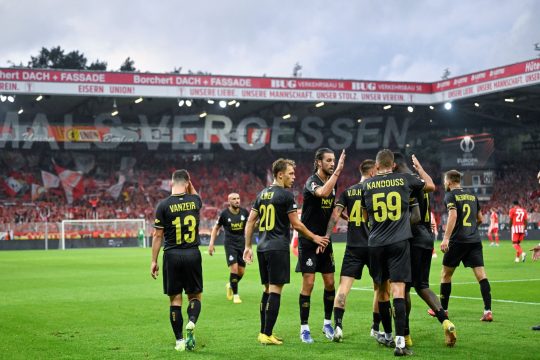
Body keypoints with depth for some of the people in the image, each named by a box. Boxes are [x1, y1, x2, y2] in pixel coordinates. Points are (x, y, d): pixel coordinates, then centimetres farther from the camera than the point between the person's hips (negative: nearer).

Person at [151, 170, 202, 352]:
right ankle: (191, 323, -15)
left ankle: (180, 340, 5)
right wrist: (190, 184, 18)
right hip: (193, 254, 1)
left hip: (172, 255, -1)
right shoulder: (195, 201, -1)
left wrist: (154, 261, 3)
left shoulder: (164, 205, -7)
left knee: (175, 299, 5)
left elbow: (157, 235, -4)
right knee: (195, 295, 13)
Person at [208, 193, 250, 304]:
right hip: (230, 244, -4)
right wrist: (211, 243, 0)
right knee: (234, 269, -16)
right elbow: (216, 228, 4)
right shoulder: (224, 214, -7)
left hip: (242, 243, 4)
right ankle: (235, 295, -2)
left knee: (241, 272, 6)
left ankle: (230, 285, 36)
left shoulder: (244, 212, 0)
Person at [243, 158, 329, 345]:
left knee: (267, 290, 14)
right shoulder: (286, 195, -9)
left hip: (263, 248, 8)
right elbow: (296, 224, -8)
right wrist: (314, 238, 5)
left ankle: (263, 332, 17)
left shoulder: (262, 194, 13)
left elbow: (250, 221, 15)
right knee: (275, 291, -6)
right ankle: (267, 335, -8)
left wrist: (248, 246, 20)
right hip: (278, 248, -8)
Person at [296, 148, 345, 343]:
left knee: (330, 283, 7)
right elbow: (323, 193, -38)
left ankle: (327, 323, 21)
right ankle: (304, 328, 1)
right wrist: (337, 171, -34)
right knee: (308, 283, -6)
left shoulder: (332, 182, 9)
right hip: (308, 240, -7)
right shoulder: (312, 182, -14)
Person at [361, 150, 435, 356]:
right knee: (398, 289, -7)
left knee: (381, 289, 15)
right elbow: (431, 186, 19)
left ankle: (387, 334, 26)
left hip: (376, 244, 2)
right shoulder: (404, 180, 1)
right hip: (399, 242, -2)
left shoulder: (367, 185, 4)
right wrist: (419, 167, 33)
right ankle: (400, 341, -16)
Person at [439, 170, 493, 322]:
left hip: (458, 241, -4)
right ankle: (488, 311, -14)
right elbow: (480, 219, 20)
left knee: (446, 275, 11)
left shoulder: (450, 196, -2)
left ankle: (443, 310, 20)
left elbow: (453, 215, -17)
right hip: (475, 240, 5)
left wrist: (446, 238, -22)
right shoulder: (472, 196, 16)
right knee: (481, 275, -3)